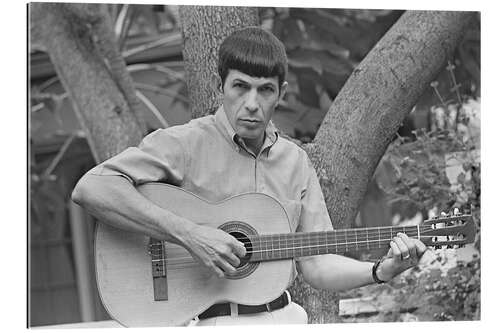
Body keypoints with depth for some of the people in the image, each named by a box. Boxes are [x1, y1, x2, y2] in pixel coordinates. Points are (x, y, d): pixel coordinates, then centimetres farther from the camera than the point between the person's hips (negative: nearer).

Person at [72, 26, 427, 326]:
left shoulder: (295, 161, 11)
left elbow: (316, 264, 10)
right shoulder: (185, 144, -7)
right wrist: (188, 233, -23)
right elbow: (91, 190, -20)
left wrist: (381, 271, -8)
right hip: (203, 319, -5)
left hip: (282, 315, 5)